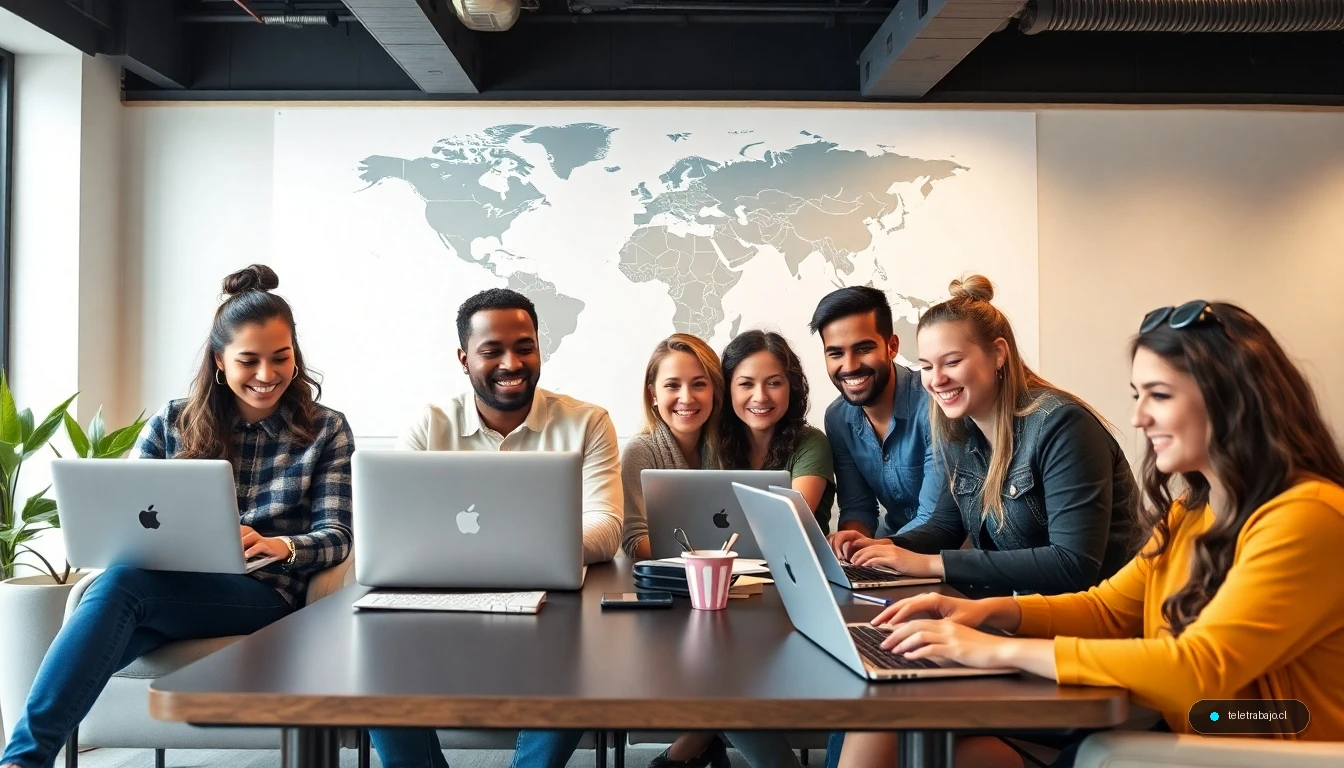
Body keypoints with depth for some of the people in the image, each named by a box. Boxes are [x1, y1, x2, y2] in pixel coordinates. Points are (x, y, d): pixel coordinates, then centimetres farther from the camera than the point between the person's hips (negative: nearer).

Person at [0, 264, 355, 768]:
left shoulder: (326, 431, 6)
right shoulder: (172, 423, 12)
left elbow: (336, 537, -1)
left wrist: (278, 546, -26)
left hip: (264, 594, -3)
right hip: (170, 584, 3)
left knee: (120, 583, -32)